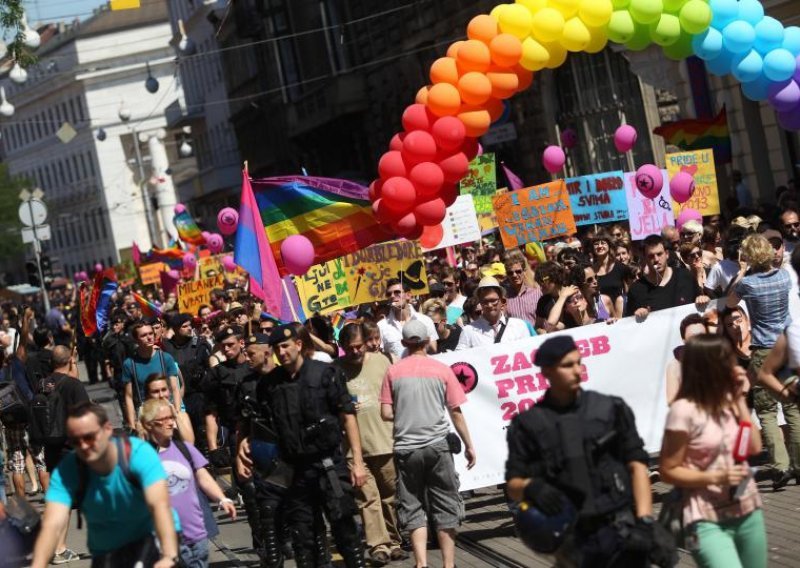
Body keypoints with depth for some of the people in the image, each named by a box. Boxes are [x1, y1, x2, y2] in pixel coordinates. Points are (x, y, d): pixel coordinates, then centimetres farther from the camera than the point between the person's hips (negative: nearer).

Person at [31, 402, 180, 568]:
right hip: (106, 552, 3)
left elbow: (159, 504, -37)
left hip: (150, 536, -3)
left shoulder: (138, 453, -25)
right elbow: (53, 524, -31)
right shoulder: (66, 472, -19)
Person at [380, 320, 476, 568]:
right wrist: (469, 445, 8)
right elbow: (456, 412, 0)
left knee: (413, 508, 8)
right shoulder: (442, 370, -1)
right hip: (437, 445, 0)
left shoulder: (393, 372, 0)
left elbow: (386, 414, -2)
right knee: (445, 507, 9)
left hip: (405, 448, 1)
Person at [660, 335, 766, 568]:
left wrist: (740, 400, -1)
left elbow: (754, 448, 2)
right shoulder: (684, 411, -15)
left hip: (748, 512, 7)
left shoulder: (729, 400, 5)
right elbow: (669, 471, -10)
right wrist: (714, 477, -21)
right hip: (709, 521, -7)